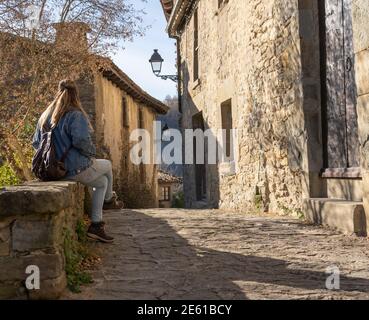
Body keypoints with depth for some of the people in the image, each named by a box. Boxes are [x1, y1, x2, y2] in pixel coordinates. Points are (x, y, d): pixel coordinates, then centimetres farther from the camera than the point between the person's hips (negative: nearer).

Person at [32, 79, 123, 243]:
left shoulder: (45, 116, 8)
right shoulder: (75, 114, -16)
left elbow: (36, 143, 12)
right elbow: (81, 140, -29)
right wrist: (92, 153, -9)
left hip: (56, 171, 8)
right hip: (77, 169, -8)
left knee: (102, 181, 25)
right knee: (107, 165, 22)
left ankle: (96, 225, 26)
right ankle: (109, 200, 42)